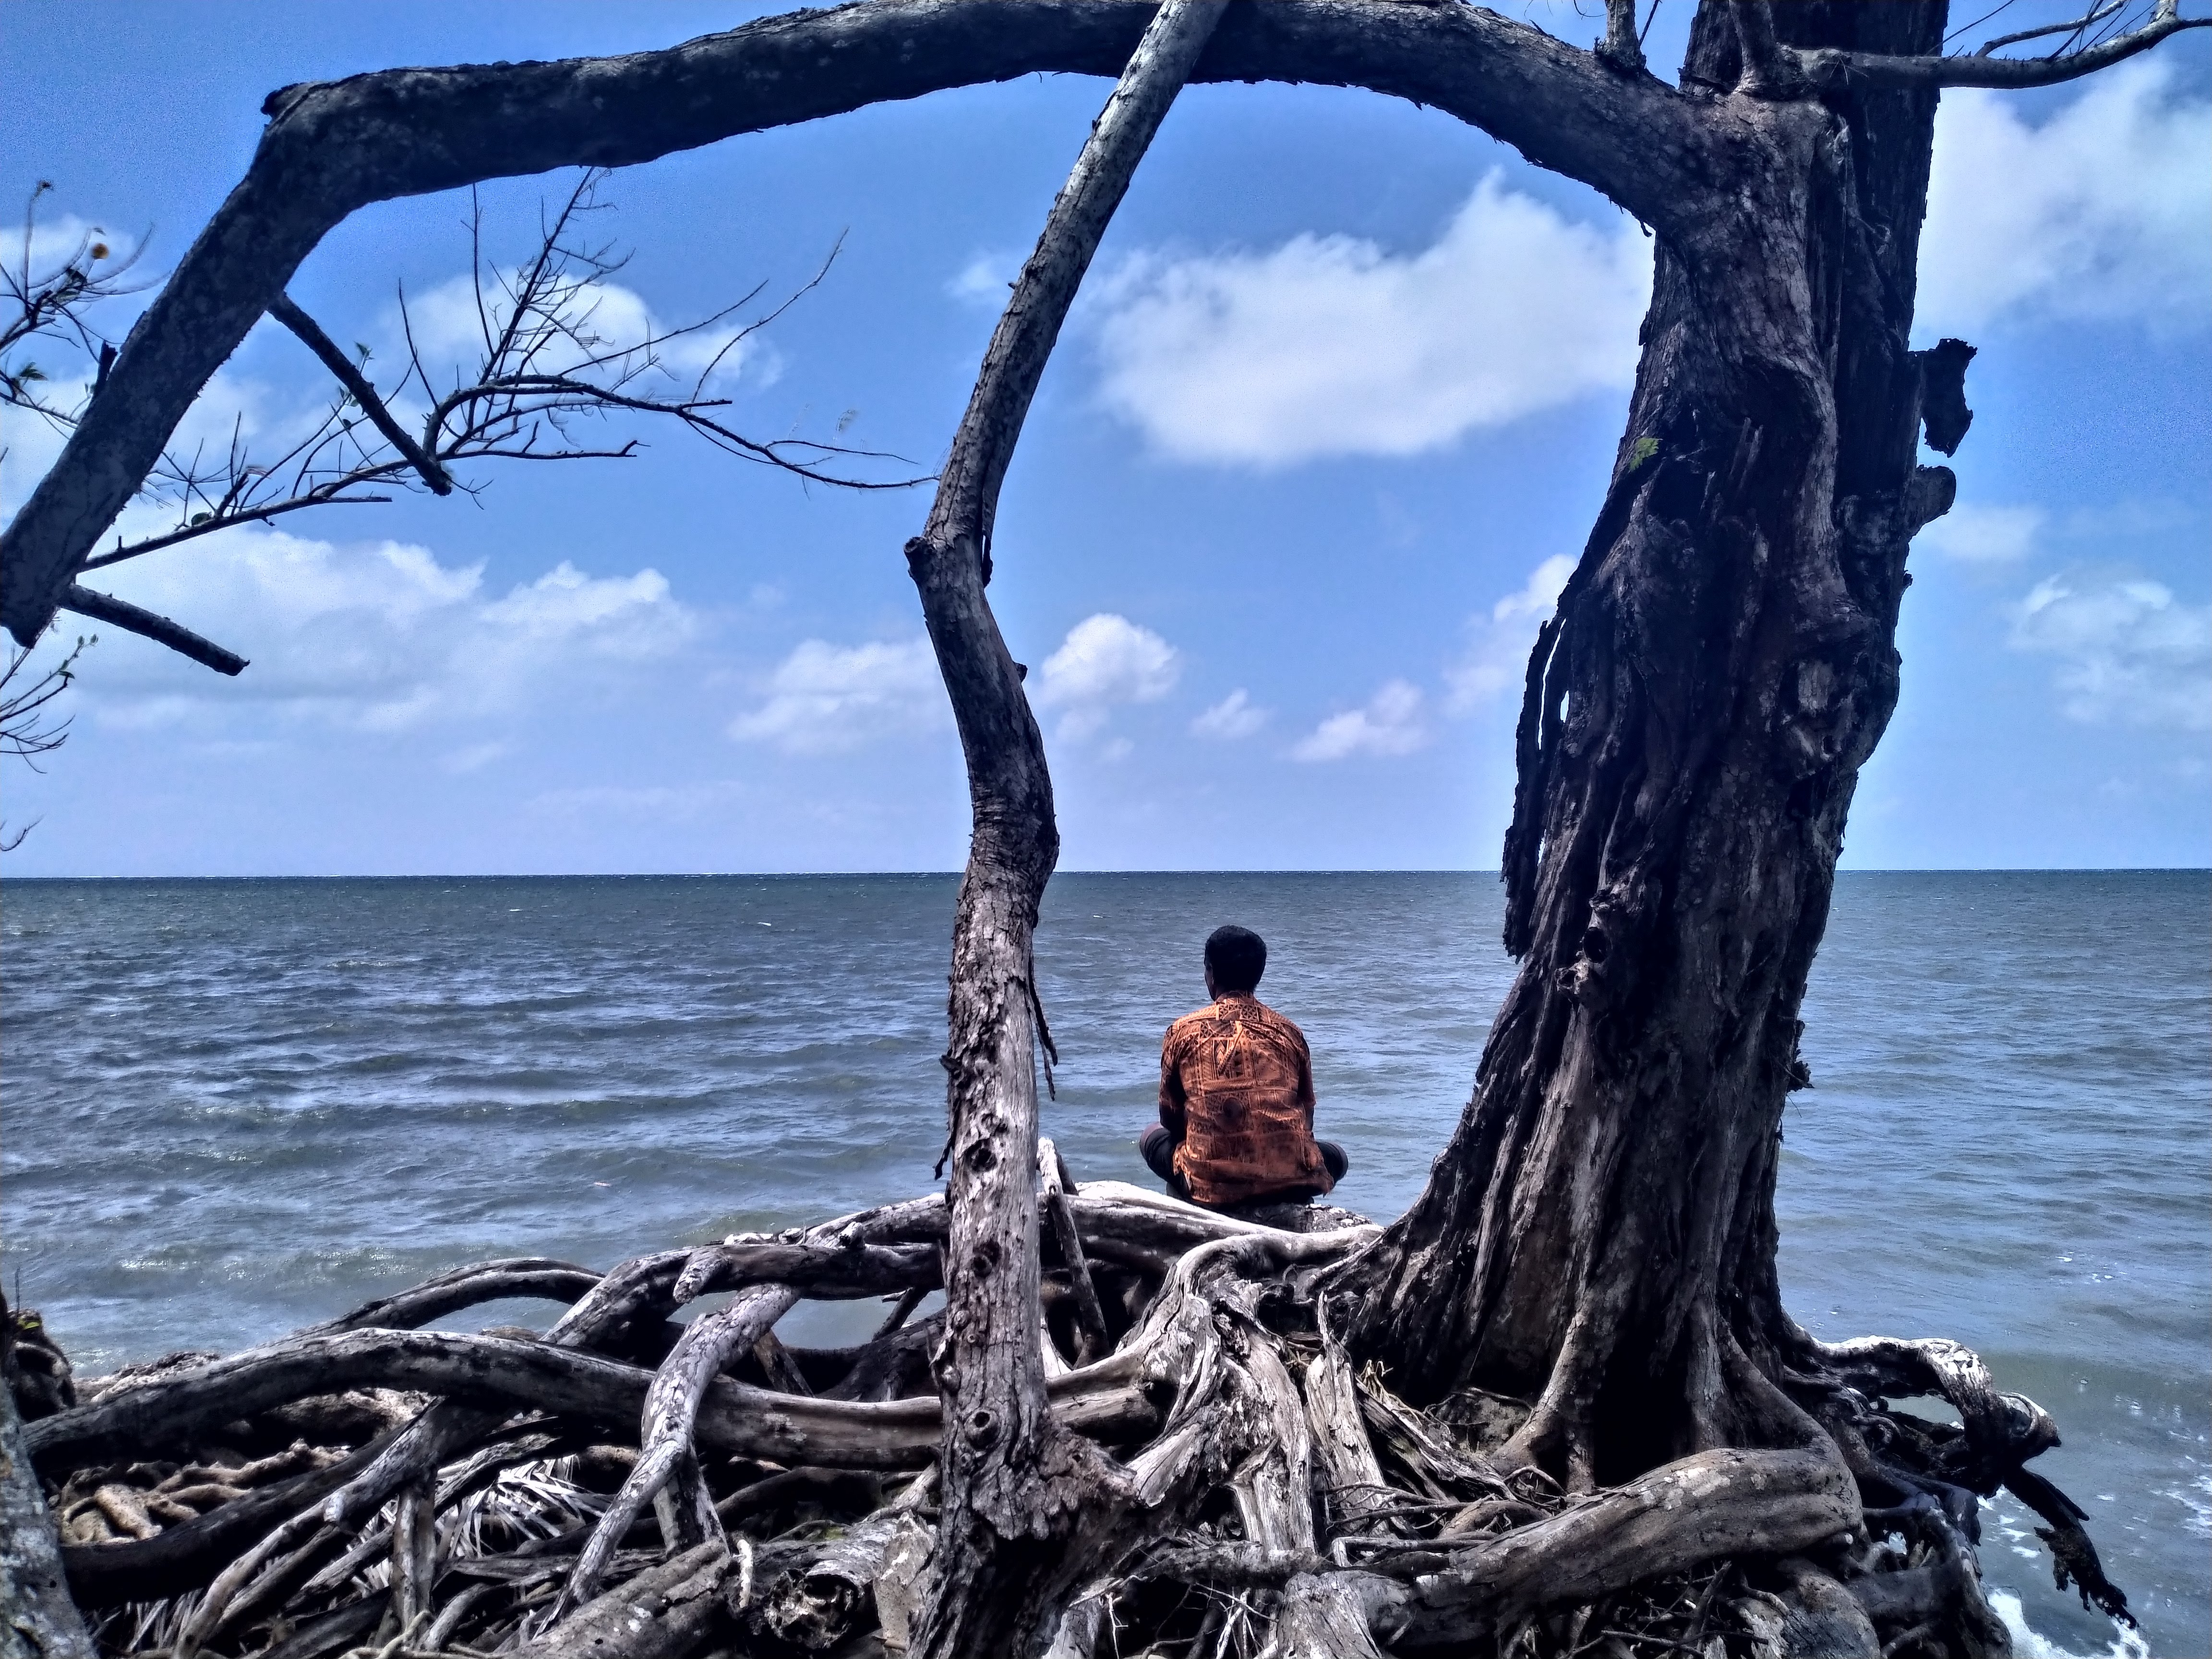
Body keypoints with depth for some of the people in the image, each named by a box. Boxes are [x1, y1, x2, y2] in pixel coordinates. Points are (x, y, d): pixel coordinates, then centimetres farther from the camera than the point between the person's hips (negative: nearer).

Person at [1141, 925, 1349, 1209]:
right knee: (1335, 1155, 34)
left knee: (1153, 1137, 28)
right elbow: (1306, 1121, 14)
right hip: (1289, 1184, 1)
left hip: (1211, 1186, -1)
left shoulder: (1182, 1032, 2)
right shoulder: (1289, 1033, 7)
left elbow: (1171, 1119, 11)